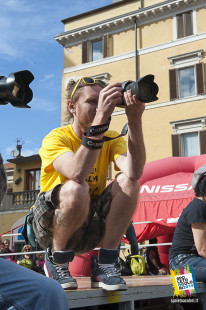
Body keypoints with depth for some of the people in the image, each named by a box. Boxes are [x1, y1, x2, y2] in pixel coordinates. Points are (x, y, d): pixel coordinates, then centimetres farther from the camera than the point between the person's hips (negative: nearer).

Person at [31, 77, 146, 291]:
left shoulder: (112, 139, -1)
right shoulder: (56, 138, -15)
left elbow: (134, 172, -24)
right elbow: (77, 173, -38)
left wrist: (134, 121, -33)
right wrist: (100, 119, -41)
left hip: (91, 228, 4)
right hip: (50, 224, -4)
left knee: (128, 182, -19)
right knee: (75, 189, -36)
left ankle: (104, 265, -13)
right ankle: (56, 260, -9)